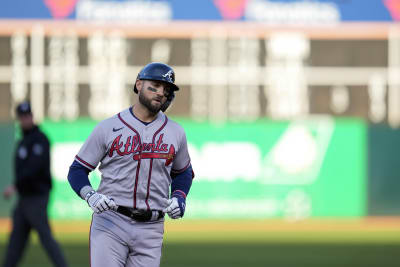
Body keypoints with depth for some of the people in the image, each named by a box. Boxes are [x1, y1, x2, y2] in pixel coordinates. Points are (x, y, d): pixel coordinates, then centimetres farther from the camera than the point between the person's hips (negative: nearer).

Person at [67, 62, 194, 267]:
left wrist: (179, 197, 4)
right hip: (110, 223, -3)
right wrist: (90, 195, -16)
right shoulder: (108, 127, 1)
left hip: (151, 229, 3)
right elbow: (77, 170, 4)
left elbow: (183, 172, 25)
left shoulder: (175, 133, 10)